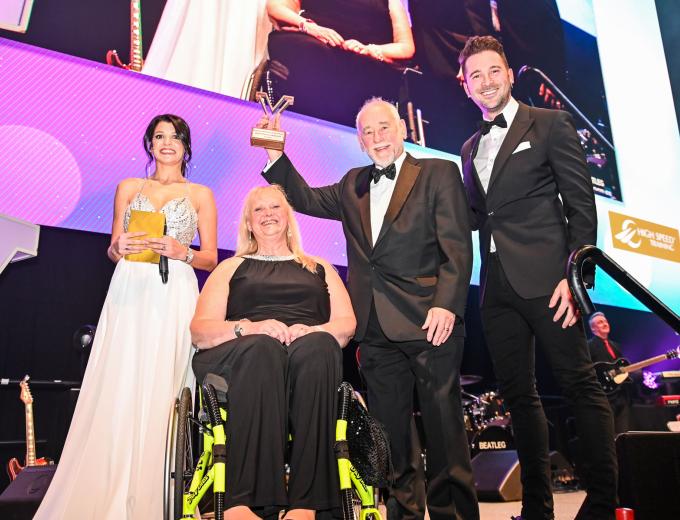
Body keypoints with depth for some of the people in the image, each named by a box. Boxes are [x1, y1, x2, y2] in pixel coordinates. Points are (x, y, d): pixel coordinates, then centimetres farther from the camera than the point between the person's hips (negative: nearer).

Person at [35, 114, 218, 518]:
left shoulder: (201, 194, 12)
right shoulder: (128, 188, 17)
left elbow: (211, 259, 7)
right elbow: (113, 251, 15)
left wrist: (182, 252, -12)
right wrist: (119, 248, -7)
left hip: (174, 299, -1)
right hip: (129, 294, 2)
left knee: (158, 394, -7)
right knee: (117, 391, -6)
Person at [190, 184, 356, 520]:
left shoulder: (320, 269, 27)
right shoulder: (231, 268, 24)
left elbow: (347, 324, 13)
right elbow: (199, 332, 10)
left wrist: (311, 331, -10)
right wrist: (249, 327, -10)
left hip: (312, 355, 1)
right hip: (246, 355, 0)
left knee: (316, 346, -36)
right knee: (262, 348, -37)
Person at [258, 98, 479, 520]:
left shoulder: (438, 173, 2)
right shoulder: (353, 185, 18)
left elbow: (457, 247, -6)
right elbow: (306, 199, 22)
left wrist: (447, 304, -18)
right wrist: (277, 155, 11)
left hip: (428, 323, -5)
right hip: (376, 330, 5)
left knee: (444, 427, 1)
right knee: (392, 433, 12)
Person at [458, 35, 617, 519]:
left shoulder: (551, 124, 3)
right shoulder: (471, 148, 20)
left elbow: (581, 204, -4)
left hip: (544, 279, -6)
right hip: (498, 286, 6)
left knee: (580, 384, -2)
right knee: (518, 393, 9)